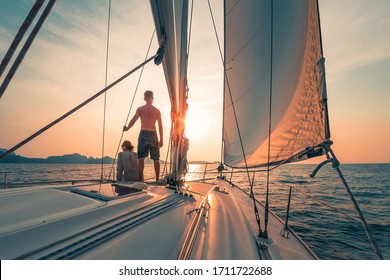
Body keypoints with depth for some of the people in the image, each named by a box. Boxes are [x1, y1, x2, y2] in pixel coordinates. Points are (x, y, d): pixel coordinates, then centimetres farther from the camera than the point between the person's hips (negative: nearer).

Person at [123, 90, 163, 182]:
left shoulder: (140, 109, 4)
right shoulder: (157, 111, 9)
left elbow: (133, 120, -2)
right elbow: (160, 126, 6)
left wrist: (127, 128, 16)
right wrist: (161, 140, 10)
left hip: (143, 133, -1)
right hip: (153, 134, 1)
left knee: (141, 157, -1)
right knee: (156, 158, 5)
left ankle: (140, 178, -9)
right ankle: (157, 179, 7)